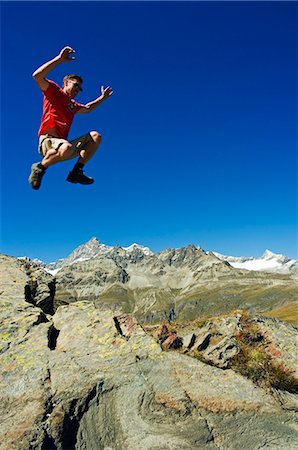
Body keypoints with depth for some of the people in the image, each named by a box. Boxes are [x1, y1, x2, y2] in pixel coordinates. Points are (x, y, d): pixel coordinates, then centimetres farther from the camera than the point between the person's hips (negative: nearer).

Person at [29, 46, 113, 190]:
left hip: (63, 143, 8)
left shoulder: (73, 105, 28)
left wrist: (102, 97, 43)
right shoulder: (53, 91, 8)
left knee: (95, 136, 3)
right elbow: (37, 76, -11)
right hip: (48, 140, -8)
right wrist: (60, 59, -15)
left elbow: (87, 108, 47)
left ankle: (76, 172, -8)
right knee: (67, 148, -41)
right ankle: (40, 167, -12)